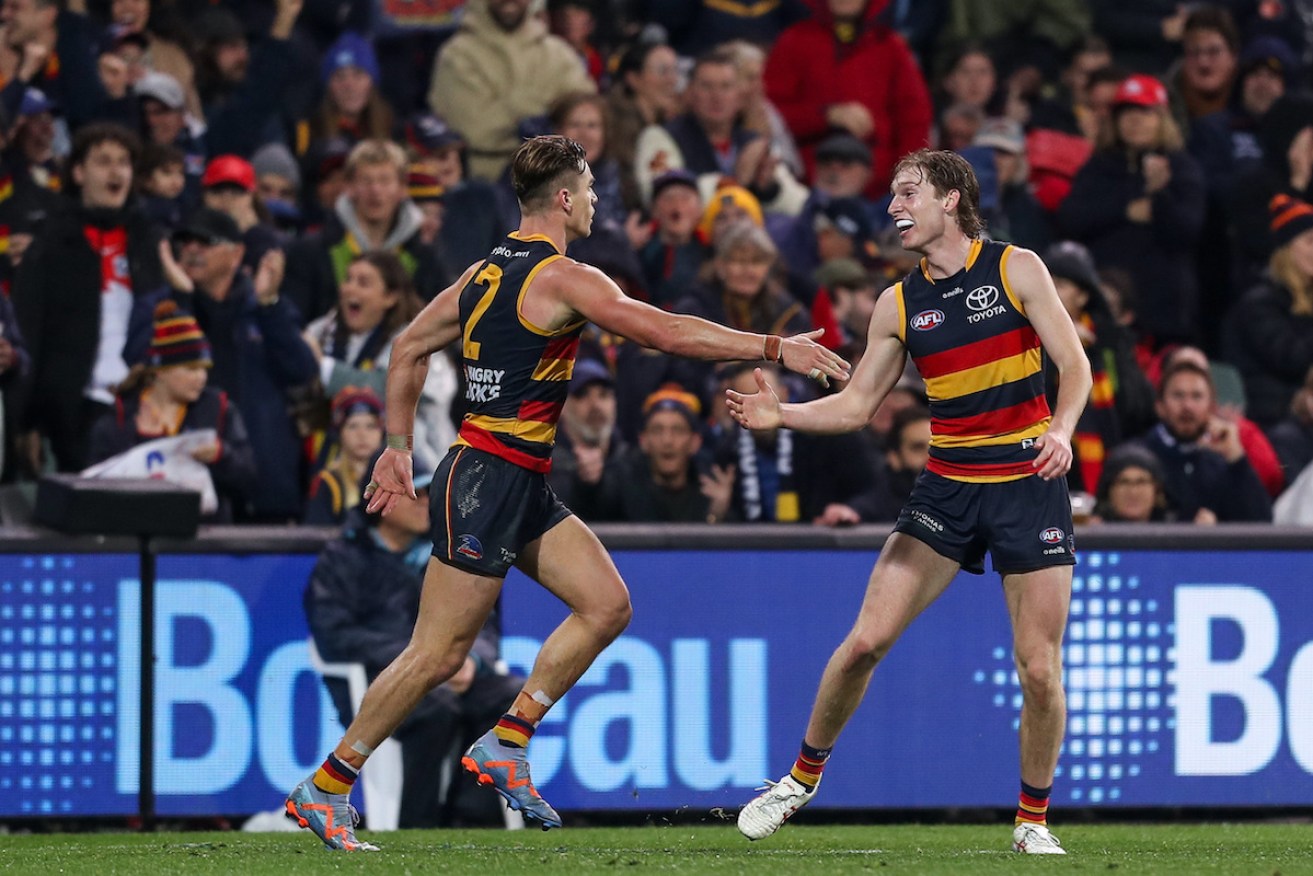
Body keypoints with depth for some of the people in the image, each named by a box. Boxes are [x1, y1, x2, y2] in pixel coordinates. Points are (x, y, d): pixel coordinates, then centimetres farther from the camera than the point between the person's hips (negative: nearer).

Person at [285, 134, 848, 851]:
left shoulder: (488, 271, 12)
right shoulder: (562, 278, -15)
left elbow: (410, 347, 19)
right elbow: (665, 332, -22)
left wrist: (398, 445, 24)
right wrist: (774, 347, -18)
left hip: (524, 491, 10)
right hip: (485, 482, -10)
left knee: (606, 605, 3)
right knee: (437, 656, -4)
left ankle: (504, 745, 8)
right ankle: (325, 787, 4)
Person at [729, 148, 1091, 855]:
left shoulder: (1015, 269, -3)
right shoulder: (898, 305, 6)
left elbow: (1074, 364, -5)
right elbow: (855, 405, 10)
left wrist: (1061, 430, -24)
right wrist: (780, 415, -6)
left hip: (1028, 484, -3)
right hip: (946, 487, 3)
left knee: (1039, 667, -6)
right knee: (866, 639, -5)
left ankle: (1033, 822, 11)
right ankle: (803, 775, 14)